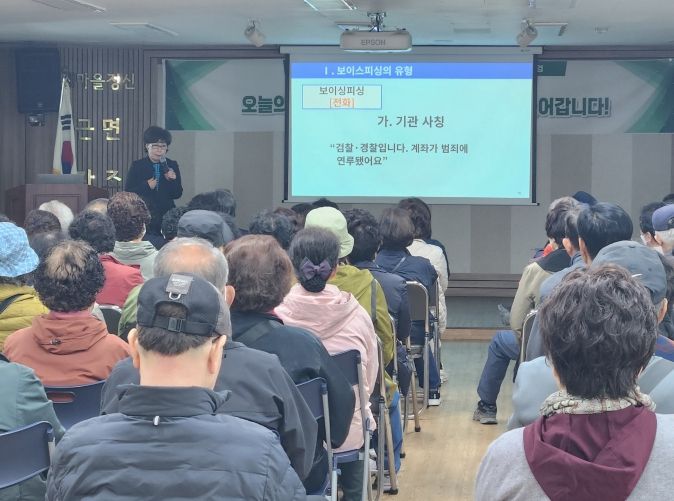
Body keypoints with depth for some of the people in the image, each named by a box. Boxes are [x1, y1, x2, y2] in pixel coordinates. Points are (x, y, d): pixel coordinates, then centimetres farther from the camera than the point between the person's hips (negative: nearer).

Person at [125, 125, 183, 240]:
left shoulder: (172, 165, 8)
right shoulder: (137, 166, 2)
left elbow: (178, 194, 6)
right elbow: (128, 192, -4)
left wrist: (172, 180, -11)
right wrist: (146, 186, -17)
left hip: (167, 216, 2)